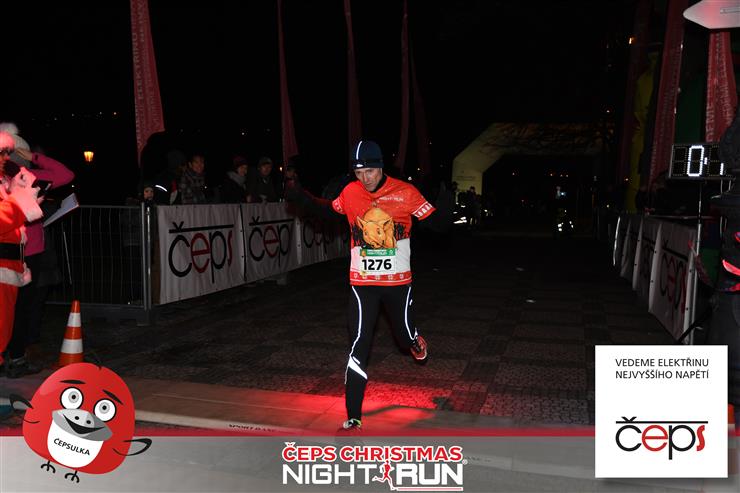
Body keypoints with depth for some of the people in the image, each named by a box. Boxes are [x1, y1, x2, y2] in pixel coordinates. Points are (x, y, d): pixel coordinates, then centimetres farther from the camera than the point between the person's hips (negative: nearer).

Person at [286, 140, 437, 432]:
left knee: (405, 337, 14)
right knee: (359, 347, -6)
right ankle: (353, 418, 3)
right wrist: (300, 198, 4)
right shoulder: (350, 193, -3)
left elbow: (434, 222, -7)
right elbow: (328, 210, 16)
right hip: (362, 283, 1)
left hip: (398, 281, 0)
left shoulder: (405, 192, -10)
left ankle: (413, 339, 56)